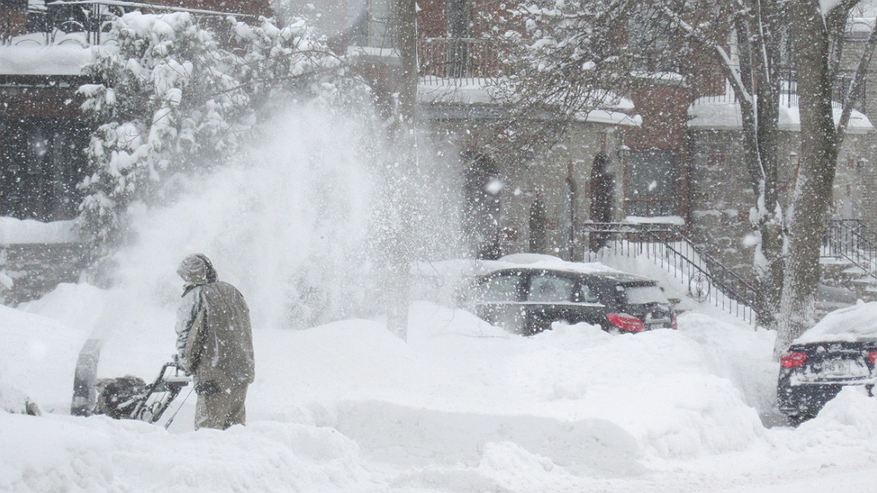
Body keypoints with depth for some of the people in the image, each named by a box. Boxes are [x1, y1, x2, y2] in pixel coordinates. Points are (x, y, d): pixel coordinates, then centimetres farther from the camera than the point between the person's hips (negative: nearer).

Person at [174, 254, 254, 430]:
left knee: (208, 428, -4)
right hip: (243, 370, 7)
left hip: (215, 376, -7)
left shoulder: (194, 297, -8)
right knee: (236, 425, 15)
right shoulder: (233, 292, 13)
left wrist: (186, 364, 11)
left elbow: (185, 337, -6)